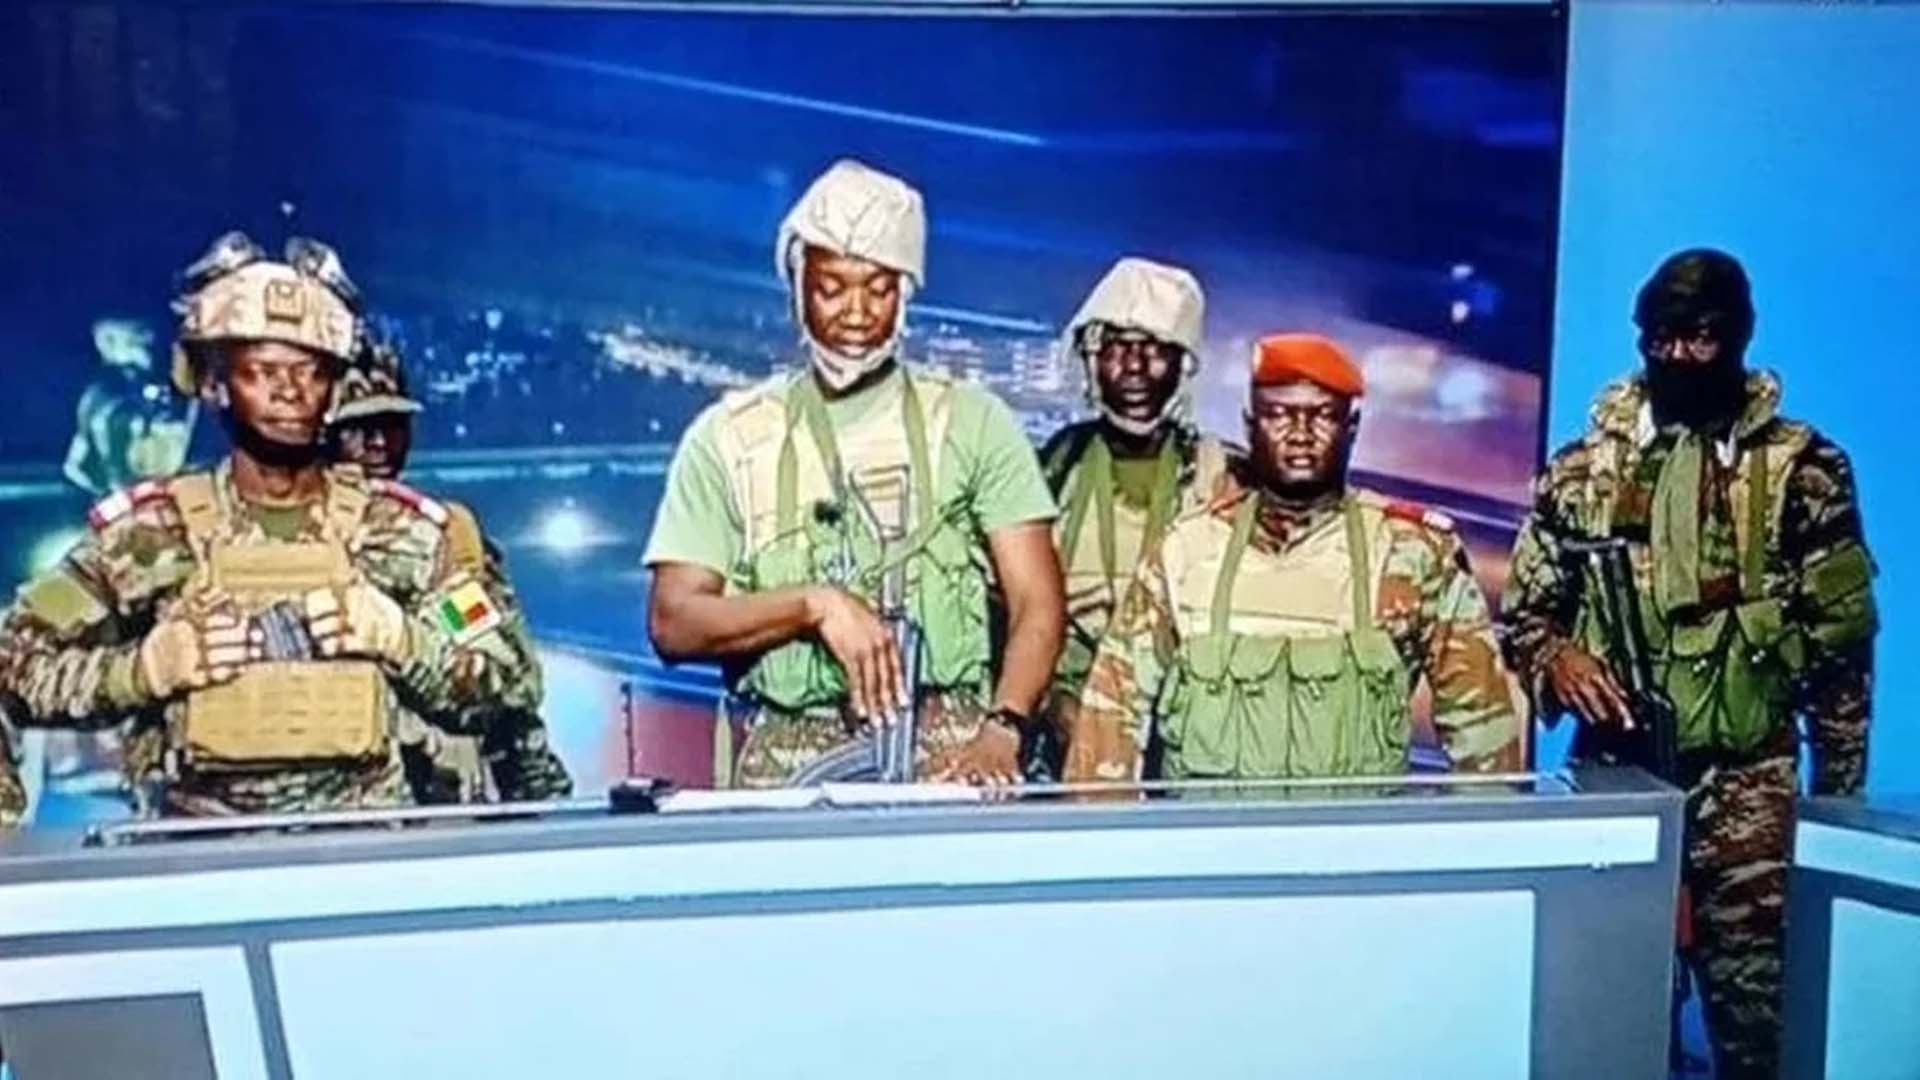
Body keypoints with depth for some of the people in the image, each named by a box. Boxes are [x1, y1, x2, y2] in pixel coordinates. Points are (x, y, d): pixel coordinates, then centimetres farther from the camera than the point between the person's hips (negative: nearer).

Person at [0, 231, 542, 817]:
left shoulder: (398, 527, 3)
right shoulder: (146, 529, 2)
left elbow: (509, 681, 4)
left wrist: (398, 637, -10)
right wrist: (146, 664, -9)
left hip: (364, 828, 0)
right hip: (202, 831, 1)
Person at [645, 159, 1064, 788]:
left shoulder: (972, 422, 9)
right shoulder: (727, 437, 10)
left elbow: (1036, 605, 2)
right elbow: (672, 624, 4)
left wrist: (1000, 732, -14)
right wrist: (815, 603, -10)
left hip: (946, 755, 0)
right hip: (784, 764, 1)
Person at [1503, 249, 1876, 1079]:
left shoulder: (1803, 470, 0)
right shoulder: (1585, 467, 5)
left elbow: (1840, 642, 2)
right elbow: (1523, 608, 8)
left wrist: (1840, 791, 1)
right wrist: (1554, 654, -14)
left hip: (1746, 780, -1)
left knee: (1751, 1003, 0)